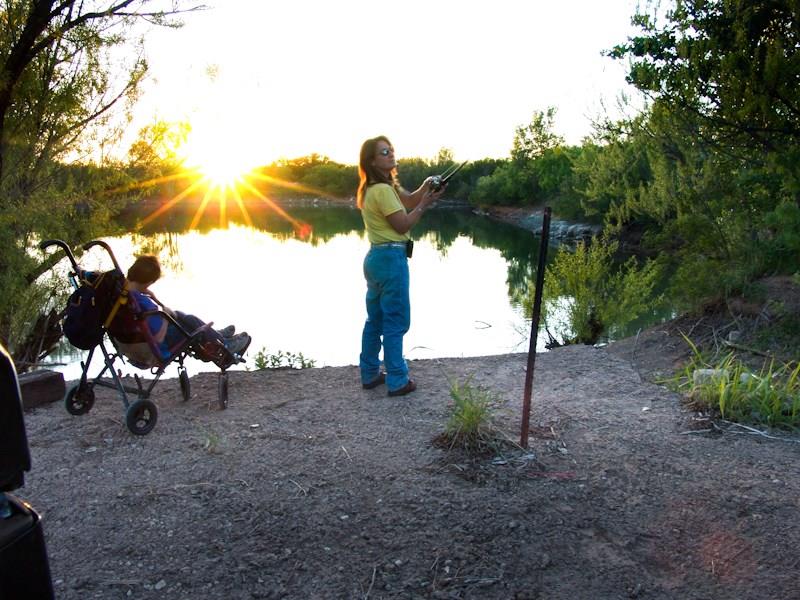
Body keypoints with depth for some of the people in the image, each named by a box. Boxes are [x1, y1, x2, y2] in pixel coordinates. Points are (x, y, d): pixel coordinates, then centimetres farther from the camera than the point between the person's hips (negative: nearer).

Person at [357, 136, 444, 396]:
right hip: (391, 258, -10)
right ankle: (397, 381, 4)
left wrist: (425, 187, -2)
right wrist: (425, 204, -8)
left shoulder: (372, 188, 15)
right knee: (396, 322, -3)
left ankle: (370, 374, 23)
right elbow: (402, 225, -15)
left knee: (375, 320, 14)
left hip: (376, 257, 10)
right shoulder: (382, 190, -15)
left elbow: (407, 201, 14)